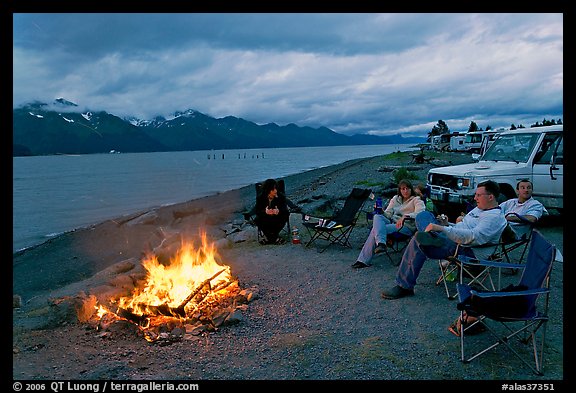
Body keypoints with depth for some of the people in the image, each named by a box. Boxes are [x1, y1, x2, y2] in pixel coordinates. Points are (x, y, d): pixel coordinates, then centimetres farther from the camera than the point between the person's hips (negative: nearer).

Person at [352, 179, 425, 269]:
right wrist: (381, 212, -9)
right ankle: (381, 243, -47)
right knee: (377, 217, -29)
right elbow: (388, 214, 16)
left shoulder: (417, 200, 6)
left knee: (375, 229, -28)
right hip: (392, 222, 6)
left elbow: (420, 213, -15)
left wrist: (405, 216, -31)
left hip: (406, 226, -5)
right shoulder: (395, 198, 23)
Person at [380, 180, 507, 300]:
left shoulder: (495, 217, -14)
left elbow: (474, 236, -30)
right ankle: (432, 236, -25)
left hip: (467, 250, -11)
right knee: (424, 214, 7)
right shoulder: (480, 208, 19)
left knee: (418, 243, -27)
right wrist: (446, 224, 14)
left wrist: (442, 228, -32)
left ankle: (405, 286, -22)